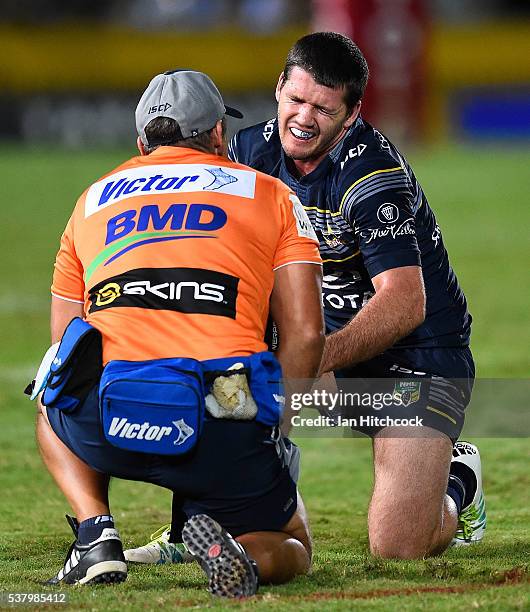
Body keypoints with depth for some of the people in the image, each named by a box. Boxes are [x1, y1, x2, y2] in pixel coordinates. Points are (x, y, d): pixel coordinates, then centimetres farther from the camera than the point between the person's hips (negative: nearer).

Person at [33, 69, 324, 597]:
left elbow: (65, 342, 27)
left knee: (54, 413, 38)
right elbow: (305, 334, 8)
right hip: (225, 433, -2)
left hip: (108, 416, 2)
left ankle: (95, 534, 12)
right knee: (293, 548, 23)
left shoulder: (95, 198, 26)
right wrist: (270, 422, 19)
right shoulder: (270, 195, 19)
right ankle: (243, 553, -13)